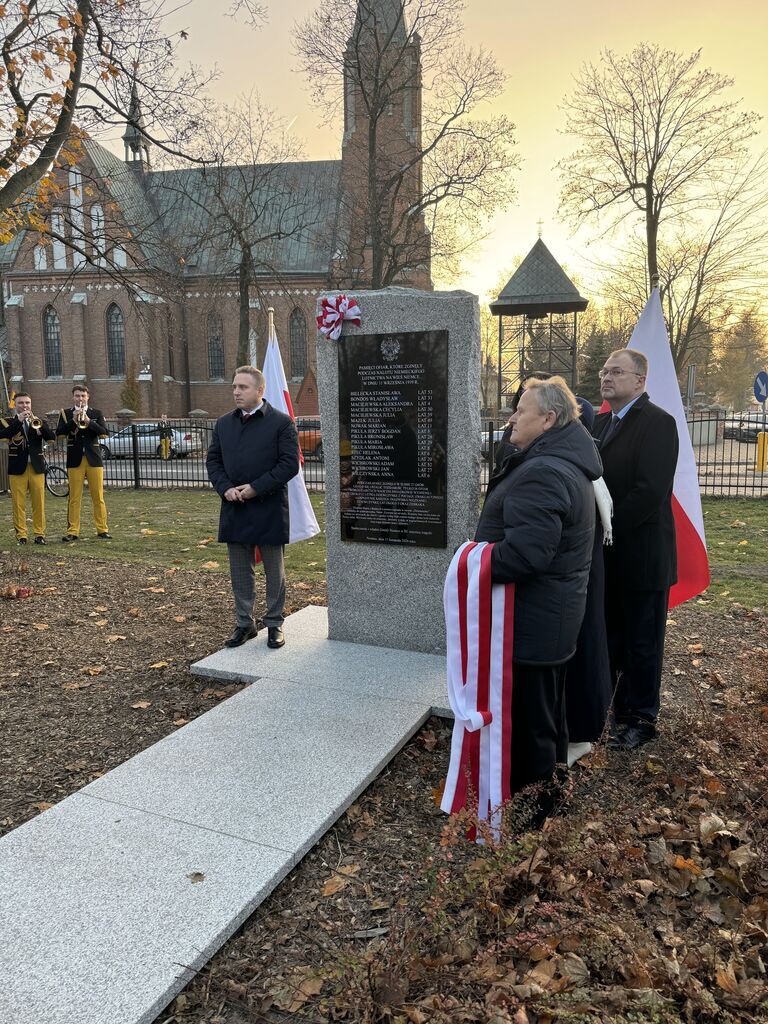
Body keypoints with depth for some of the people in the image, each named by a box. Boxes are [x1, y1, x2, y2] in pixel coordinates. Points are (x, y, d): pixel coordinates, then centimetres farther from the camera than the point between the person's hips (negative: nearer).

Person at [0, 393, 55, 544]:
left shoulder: (39, 420, 12)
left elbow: (51, 437, -3)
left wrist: (38, 424, -18)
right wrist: (19, 421, -20)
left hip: (37, 467, 1)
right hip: (17, 467, -1)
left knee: (39, 502, 0)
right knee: (18, 503, -1)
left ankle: (39, 533, 6)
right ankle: (21, 534, 6)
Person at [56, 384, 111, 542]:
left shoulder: (96, 413, 10)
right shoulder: (66, 414, 8)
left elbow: (104, 432, -4)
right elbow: (59, 432, -4)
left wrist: (88, 421, -16)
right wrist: (73, 420, -16)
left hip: (94, 458, 0)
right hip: (75, 460, 0)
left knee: (98, 497, 1)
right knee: (74, 498, 0)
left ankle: (102, 529, 6)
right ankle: (72, 531, 5)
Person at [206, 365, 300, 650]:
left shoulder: (281, 422, -7)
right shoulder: (223, 423, 10)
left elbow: (289, 464, -12)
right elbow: (213, 460, 12)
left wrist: (255, 488, -17)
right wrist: (225, 488, -7)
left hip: (269, 509, -5)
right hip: (234, 509, 5)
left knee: (274, 570, 8)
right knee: (240, 571, 12)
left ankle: (274, 623, 21)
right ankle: (244, 623, 25)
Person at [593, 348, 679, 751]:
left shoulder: (657, 423, -13)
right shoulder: (600, 422, 11)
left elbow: (651, 491, -22)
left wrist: (607, 528, -18)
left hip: (641, 555, -7)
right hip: (605, 555, 7)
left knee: (642, 643, 8)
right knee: (606, 638, 17)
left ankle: (640, 718, 24)